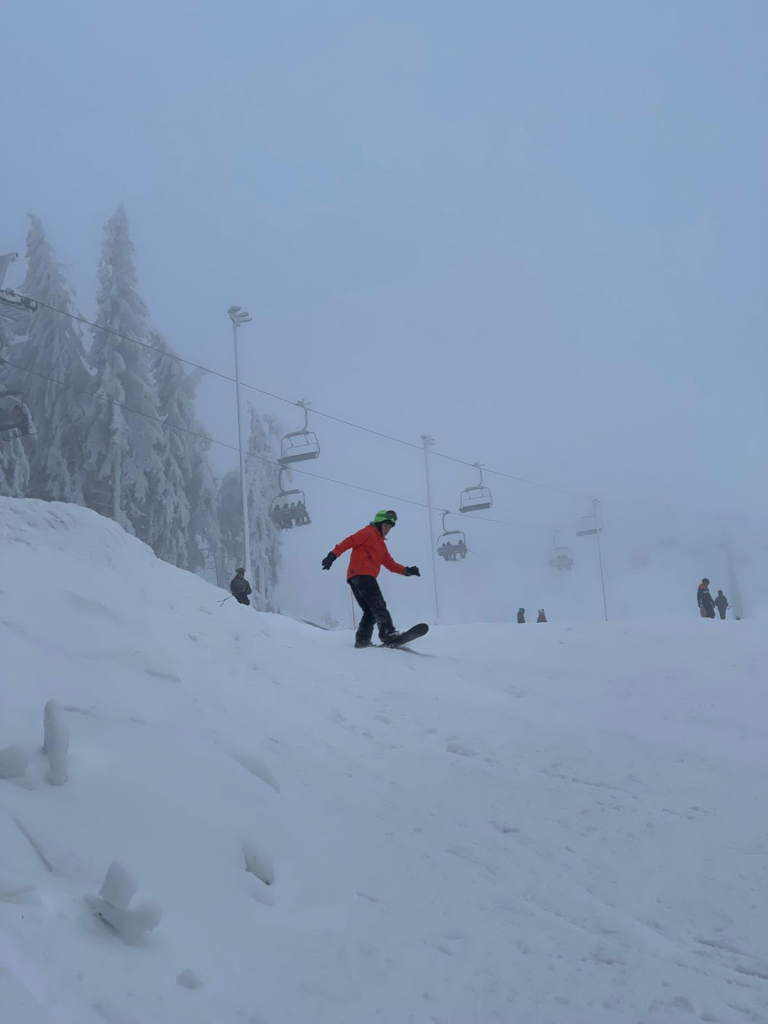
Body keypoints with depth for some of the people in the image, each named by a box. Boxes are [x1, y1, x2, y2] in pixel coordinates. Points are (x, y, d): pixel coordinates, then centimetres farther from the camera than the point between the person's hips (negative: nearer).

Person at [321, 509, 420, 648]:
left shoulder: (381, 544, 32)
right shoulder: (368, 533, 6)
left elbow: (390, 564, 24)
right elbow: (349, 542, -7)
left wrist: (407, 570, 9)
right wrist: (333, 555, -20)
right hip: (362, 574, -9)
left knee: (370, 611, 8)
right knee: (378, 605, -20)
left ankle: (362, 640, 4)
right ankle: (388, 633, -34)